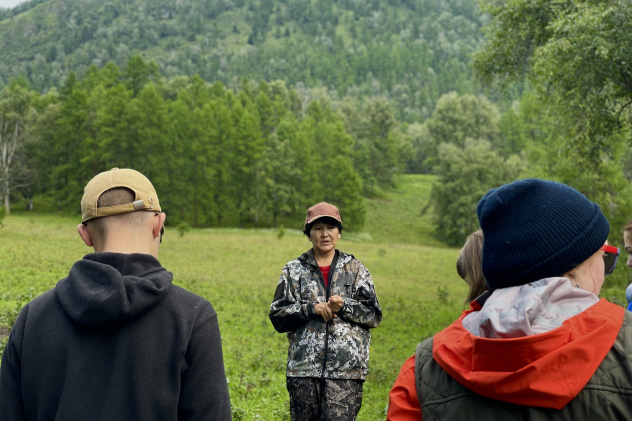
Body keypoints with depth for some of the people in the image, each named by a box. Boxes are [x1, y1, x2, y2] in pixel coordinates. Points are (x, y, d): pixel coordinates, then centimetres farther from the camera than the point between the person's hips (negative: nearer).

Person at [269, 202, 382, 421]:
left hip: (345, 369, -1)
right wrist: (311, 308, -11)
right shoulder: (294, 270, 9)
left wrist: (345, 306, -12)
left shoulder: (355, 269, 9)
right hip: (304, 368, 1)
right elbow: (277, 316, 3)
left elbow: (374, 315, 6)